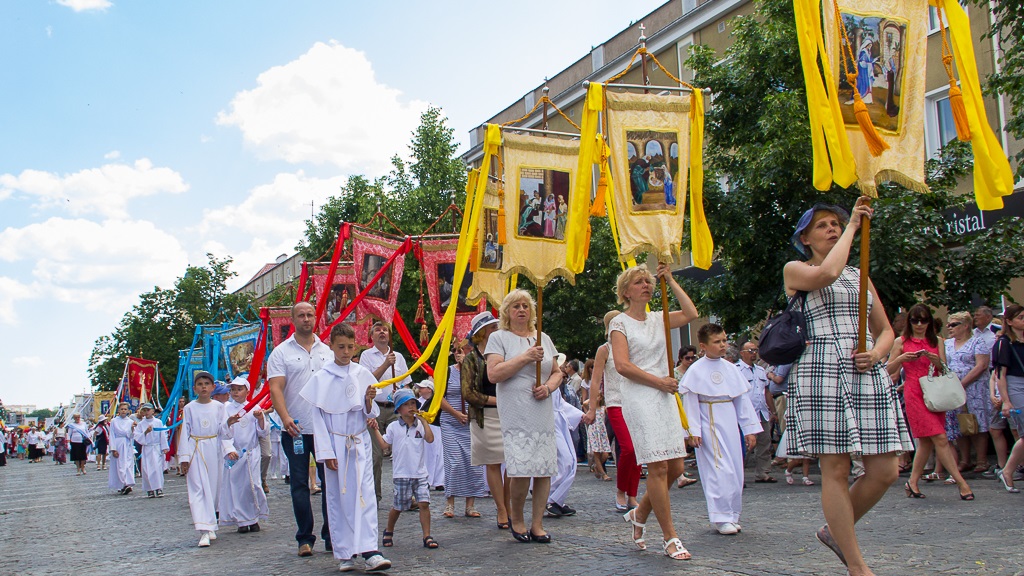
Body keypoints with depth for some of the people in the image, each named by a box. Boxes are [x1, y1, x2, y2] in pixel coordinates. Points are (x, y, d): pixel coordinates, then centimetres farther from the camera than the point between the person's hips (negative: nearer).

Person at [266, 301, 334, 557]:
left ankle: (331, 535, 13)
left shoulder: (327, 351, 11)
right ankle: (305, 538, 11)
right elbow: (275, 388, -8)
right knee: (299, 485, 3)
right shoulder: (281, 352, 2)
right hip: (295, 430, -2)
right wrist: (285, 418, -22)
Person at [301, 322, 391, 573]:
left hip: (360, 443, 2)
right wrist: (326, 453, -6)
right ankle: (344, 554, 12)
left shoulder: (363, 375, 4)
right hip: (335, 443, -1)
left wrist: (369, 401, -13)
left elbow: (371, 414, 10)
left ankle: (370, 552, -6)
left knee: (365, 495, -4)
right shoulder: (321, 378, -3)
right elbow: (316, 417, -3)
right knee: (338, 498, 3)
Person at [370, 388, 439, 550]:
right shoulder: (393, 427, 2)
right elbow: (384, 444, 1)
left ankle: (427, 536, 0)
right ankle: (389, 531, 33)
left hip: (420, 473, 1)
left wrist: (423, 420, -11)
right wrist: (375, 430, -6)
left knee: (424, 503, -8)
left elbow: (430, 439, -11)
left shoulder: (420, 425, 4)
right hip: (401, 474, -1)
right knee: (398, 507, 9)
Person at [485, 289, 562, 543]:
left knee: (545, 469, 0)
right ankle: (516, 516, 10)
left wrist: (548, 387, 0)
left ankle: (537, 524, 11)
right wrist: (525, 357, -13)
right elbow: (493, 373, -8)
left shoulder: (543, 339, 19)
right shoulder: (499, 338, 5)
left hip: (544, 414, 5)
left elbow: (557, 372, 22)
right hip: (515, 415, -5)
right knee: (522, 468, -14)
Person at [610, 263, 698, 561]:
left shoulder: (658, 319, 16)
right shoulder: (620, 323, 1)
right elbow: (622, 365, -10)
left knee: (676, 467, 3)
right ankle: (671, 539, -2)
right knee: (658, 467, -10)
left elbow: (691, 314, 1)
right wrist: (659, 381, -11)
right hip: (639, 399, -6)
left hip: (664, 398, 6)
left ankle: (639, 514, 25)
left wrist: (671, 281, 4)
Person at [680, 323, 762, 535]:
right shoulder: (696, 371, -7)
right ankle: (721, 518, -1)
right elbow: (690, 403, -7)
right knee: (719, 472, -9)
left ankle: (732, 515, 20)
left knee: (735, 472, 8)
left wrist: (750, 429, 10)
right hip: (710, 426, -5)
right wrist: (693, 431, -12)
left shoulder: (731, 369, 8)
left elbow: (742, 399, 12)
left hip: (730, 425, 6)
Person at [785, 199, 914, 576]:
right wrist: (853, 226, -6)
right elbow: (827, 274, -18)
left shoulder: (859, 275, 23)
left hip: (868, 376, 6)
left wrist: (877, 353, -1)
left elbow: (885, 330, 23)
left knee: (885, 471, -1)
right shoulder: (795, 270, 6)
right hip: (822, 374, -6)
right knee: (836, 471, -5)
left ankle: (835, 530, 22)